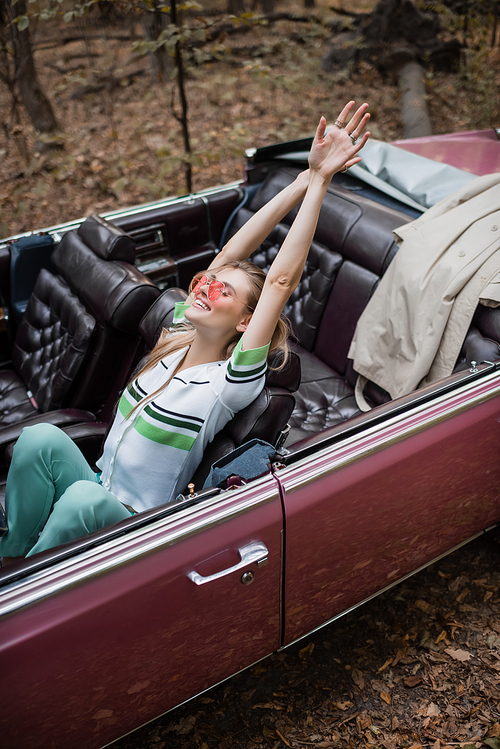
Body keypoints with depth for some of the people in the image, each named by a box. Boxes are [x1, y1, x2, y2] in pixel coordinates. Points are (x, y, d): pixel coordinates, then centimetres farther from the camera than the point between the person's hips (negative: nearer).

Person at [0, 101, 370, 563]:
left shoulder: (233, 382, -17)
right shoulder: (179, 334, 0)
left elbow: (282, 279, -27)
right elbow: (230, 254, -7)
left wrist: (318, 181, -26)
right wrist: (304, 178, -9)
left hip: (133, 528, -5)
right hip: (97, 491, 5)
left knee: (83, 500, -36)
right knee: (43, 437, -24)